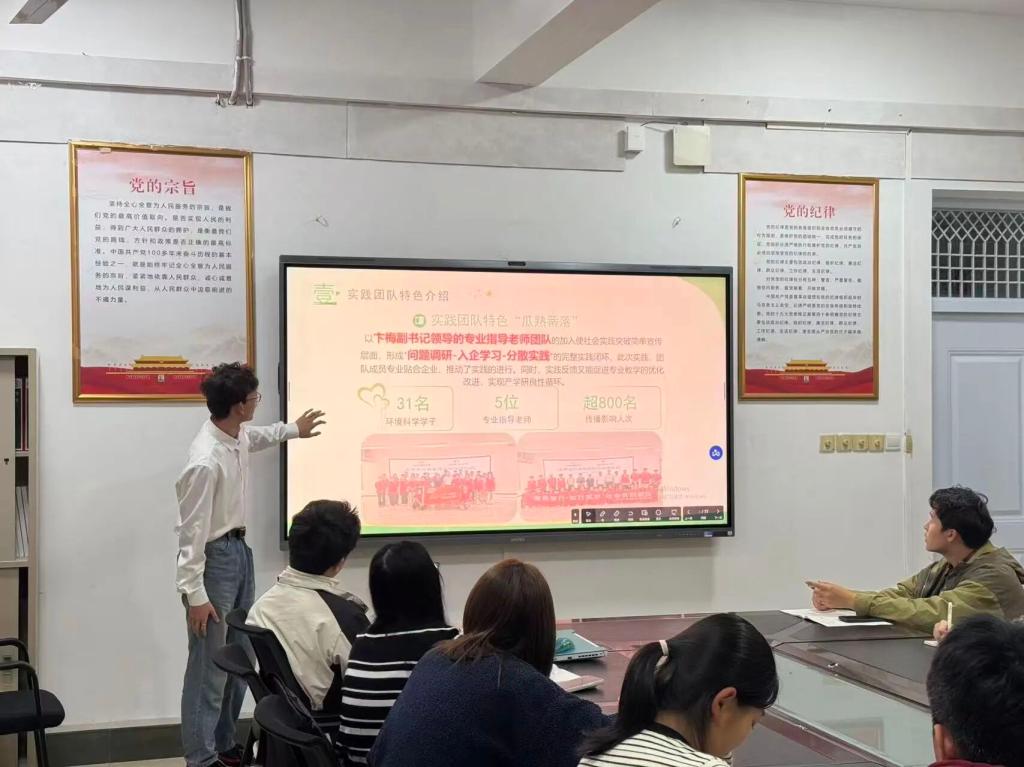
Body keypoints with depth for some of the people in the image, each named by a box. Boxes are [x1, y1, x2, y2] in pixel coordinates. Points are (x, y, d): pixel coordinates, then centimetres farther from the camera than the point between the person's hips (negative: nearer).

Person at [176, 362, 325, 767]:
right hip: (215, 557, -10)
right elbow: (192, 531, -24)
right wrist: (194, 593, -22)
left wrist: (294, 430, 41)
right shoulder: (206, 462, -28)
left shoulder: (237, 435, -2)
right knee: (209, 665, -3)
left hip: (240, 550, 10)